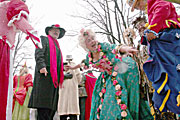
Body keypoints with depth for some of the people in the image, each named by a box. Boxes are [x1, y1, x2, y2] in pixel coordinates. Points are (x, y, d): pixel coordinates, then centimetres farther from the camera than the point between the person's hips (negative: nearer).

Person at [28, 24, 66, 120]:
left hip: (55, 78, 7)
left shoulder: (57, 45, 31)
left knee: (52, 109, 1)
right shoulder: (43, 39, 11)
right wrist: (41, 66, -20)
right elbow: (38, 54, -6)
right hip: (45, 75, -7)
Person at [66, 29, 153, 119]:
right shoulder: (89, 56, 2)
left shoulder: (103, 46, -17)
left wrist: (125, 48, -57)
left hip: (122, 70, -7)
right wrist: (73, 67, 35)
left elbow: (115, 48, -36)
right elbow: (84, 64, 24)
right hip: (109, 76, 7)